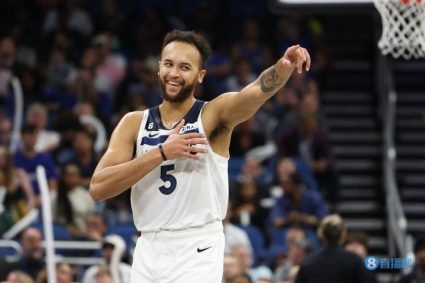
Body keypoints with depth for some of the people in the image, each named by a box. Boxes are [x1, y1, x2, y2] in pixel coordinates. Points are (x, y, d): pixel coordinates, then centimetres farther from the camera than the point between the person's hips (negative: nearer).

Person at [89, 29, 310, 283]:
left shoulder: (214, 115, -3)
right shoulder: (134, 123, 6)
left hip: (197, 251, -4)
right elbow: (98, 187, -7)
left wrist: (284, 67, -47)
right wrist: (162, 153, -15)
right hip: (149, 250, 4)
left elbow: (258, 90, -24)